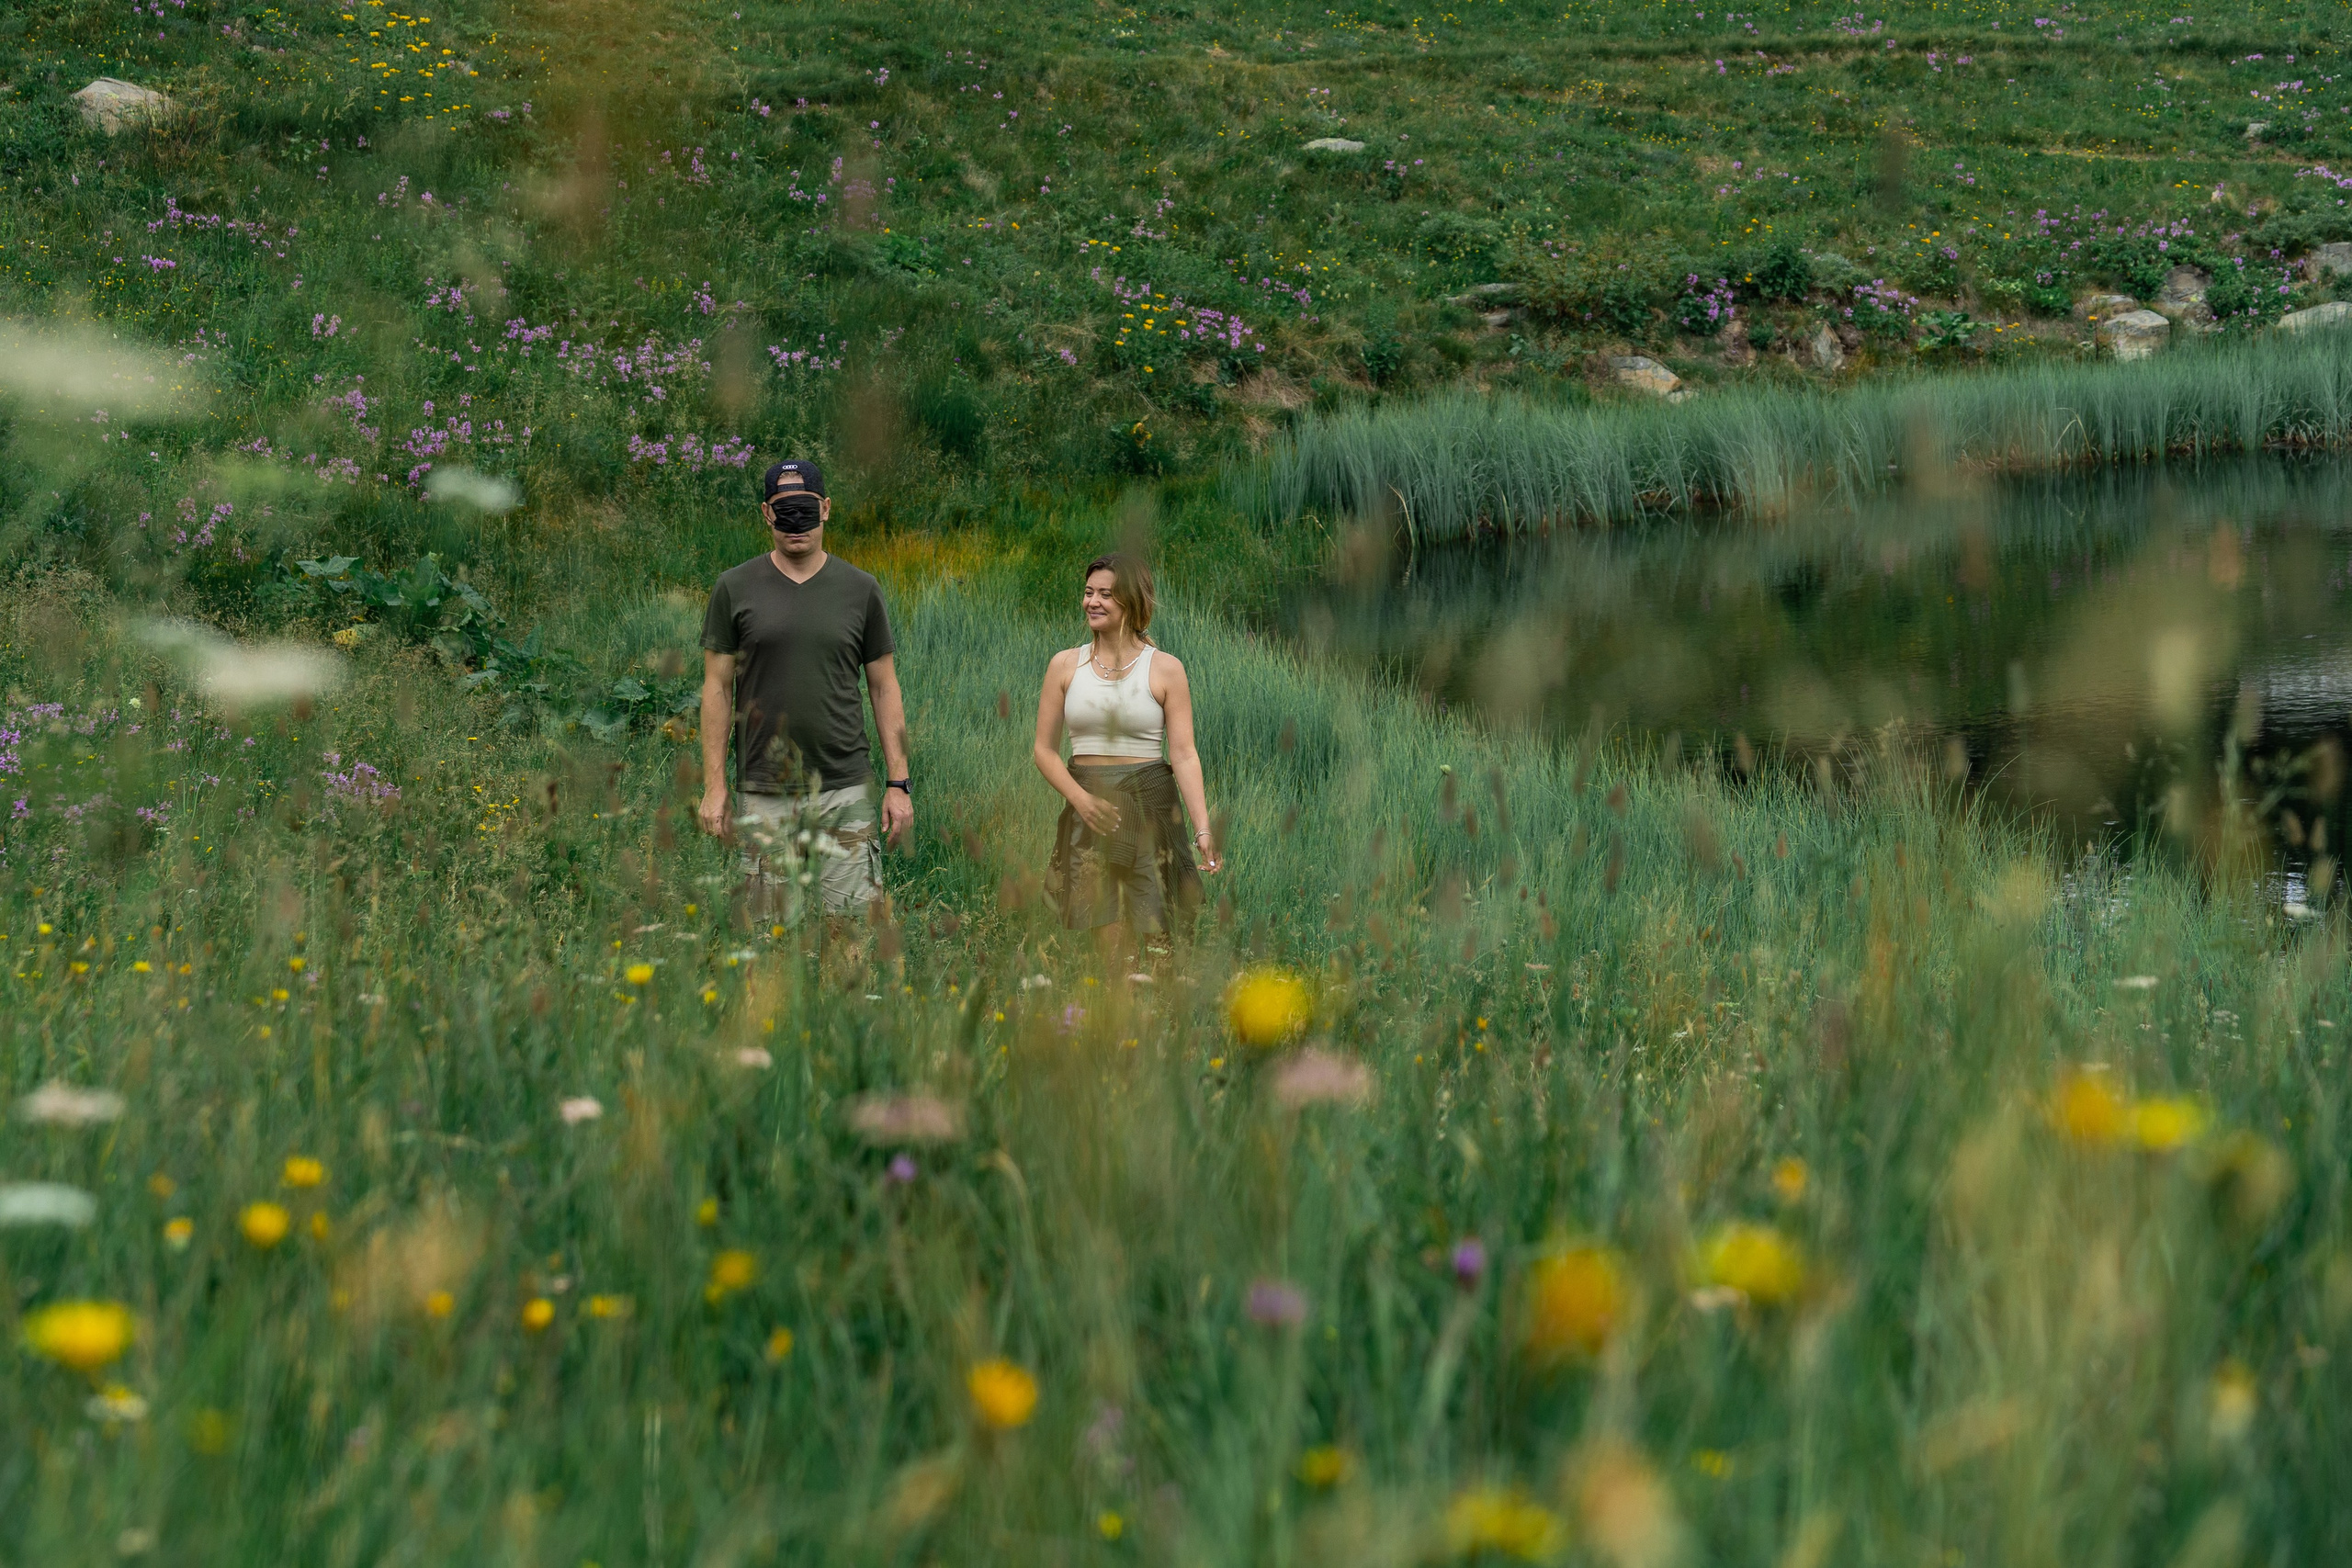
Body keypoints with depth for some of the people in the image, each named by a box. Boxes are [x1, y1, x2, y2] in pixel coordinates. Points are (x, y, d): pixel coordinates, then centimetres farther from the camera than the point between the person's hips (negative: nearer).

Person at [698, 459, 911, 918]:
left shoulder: (860, 589, 7)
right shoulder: (735, 588, 4)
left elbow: (885, 689, 9)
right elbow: (717, 689, 4)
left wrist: (898, 782, 2)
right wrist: (714, 786, -3)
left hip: (845, 789, 0)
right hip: (763, 793, 0)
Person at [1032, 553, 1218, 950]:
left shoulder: (1165, 669, 1)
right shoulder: (1065, 665, 7)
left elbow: (1184, 755, -4)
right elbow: (1044, 749, 8)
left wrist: (1202, 828, -15)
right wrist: (1081, 798, -10)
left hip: (1150, 803, -1)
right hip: (1087, 808, 1)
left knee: (1149, 938, -5)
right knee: (1108, 936, -8)